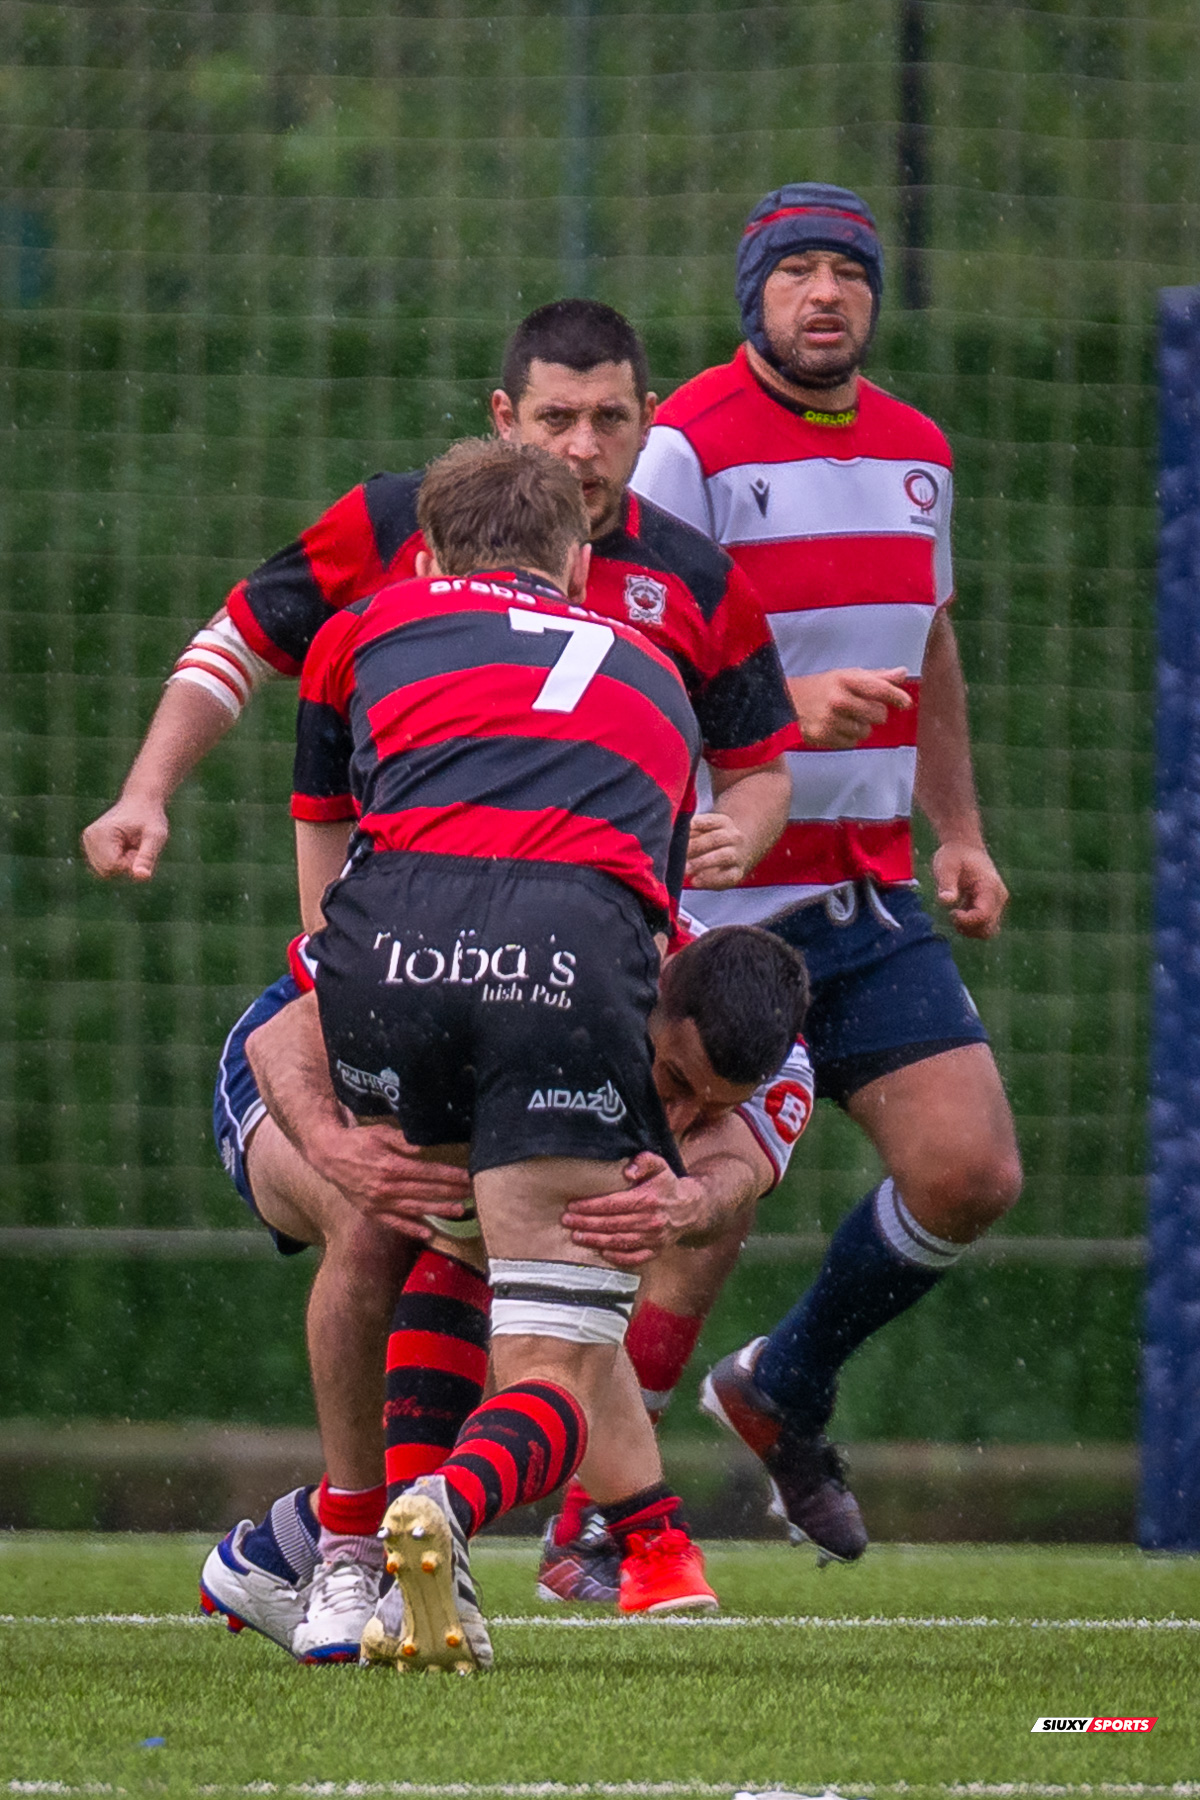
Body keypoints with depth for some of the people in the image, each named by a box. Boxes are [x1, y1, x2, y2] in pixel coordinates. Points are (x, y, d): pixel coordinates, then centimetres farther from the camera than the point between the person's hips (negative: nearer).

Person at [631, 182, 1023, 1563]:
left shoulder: (916, 451, 13)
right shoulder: (688, 446, -10)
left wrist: (960, 829, 19)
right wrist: (786, 701, -28)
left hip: (871, 899, 7)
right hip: (714, 899, -6)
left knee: (971, 1173, -2)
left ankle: (782, 1390, 22)